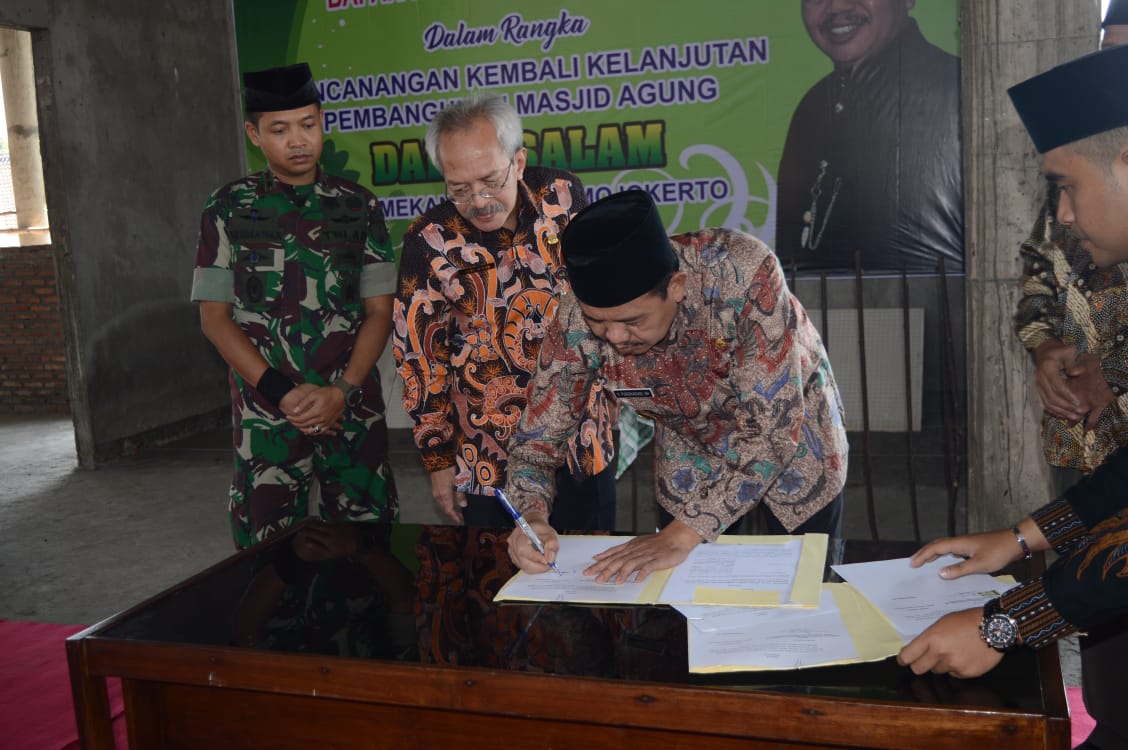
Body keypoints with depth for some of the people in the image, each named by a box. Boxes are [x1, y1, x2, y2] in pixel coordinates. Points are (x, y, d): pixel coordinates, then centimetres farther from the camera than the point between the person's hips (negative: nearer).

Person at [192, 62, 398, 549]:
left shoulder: (359, 207, 5)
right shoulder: (229, 210, 3)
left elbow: (380, 311, 3)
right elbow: (214, 317, 1)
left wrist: (343, 391, -11)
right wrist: (280, 393, -11)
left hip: (353, 409, 1)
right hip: (265, 413, 0)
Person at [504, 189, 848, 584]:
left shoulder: (744, 272, -39)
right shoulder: (577, 324, -29)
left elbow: (773, 427, -38)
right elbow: (536, 440, -17)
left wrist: (683, 533, -42)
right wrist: (532, 517, -38)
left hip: (797, 443, -1)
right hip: (694, 462, 2)